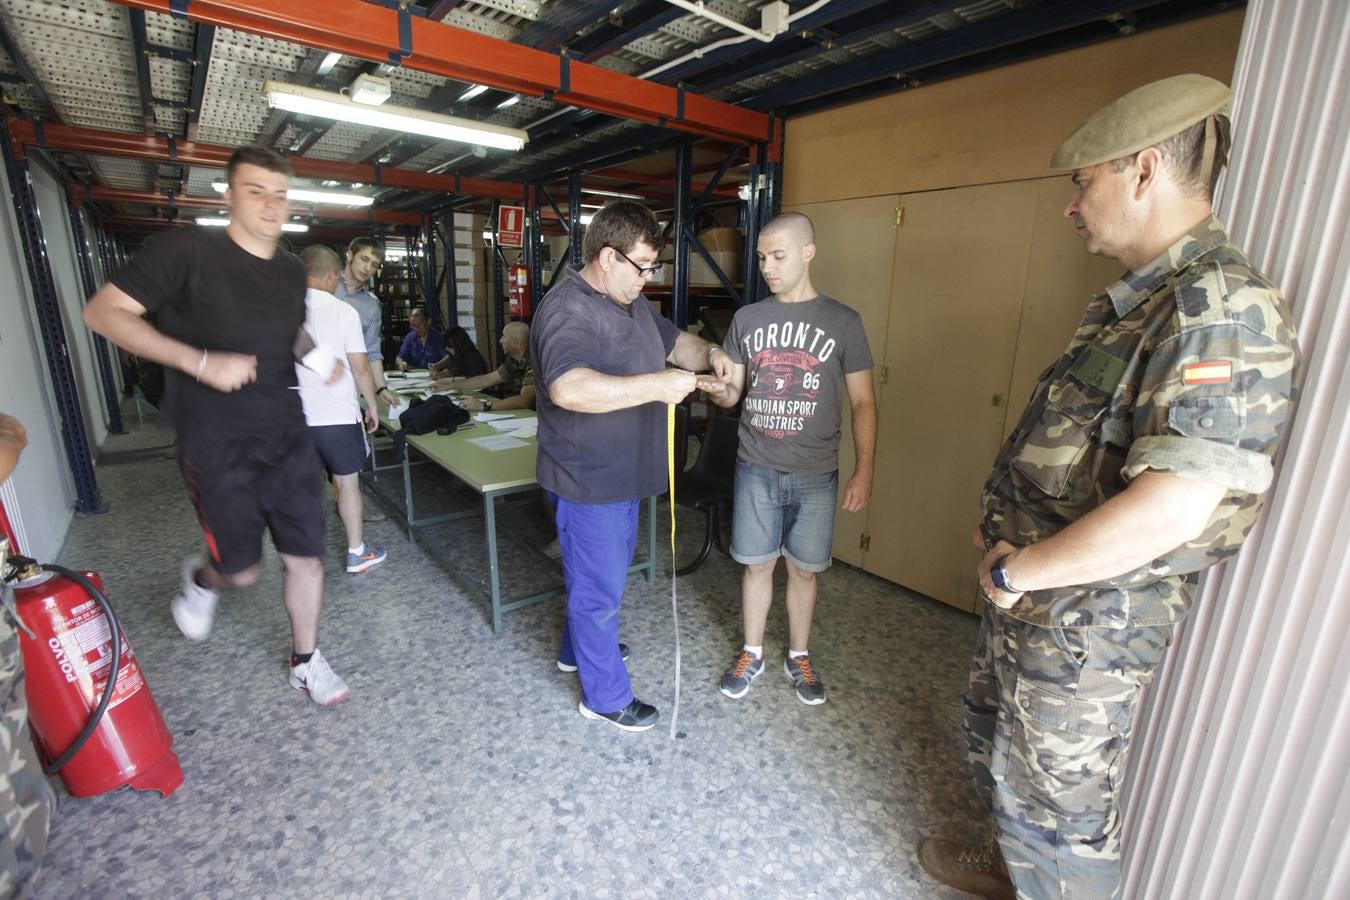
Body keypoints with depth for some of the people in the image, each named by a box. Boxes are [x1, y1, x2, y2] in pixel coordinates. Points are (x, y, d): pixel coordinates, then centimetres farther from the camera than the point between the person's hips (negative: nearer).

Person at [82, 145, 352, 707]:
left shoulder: (292, 272, 8)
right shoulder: (188, 250, -10)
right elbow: (103, 311, -10)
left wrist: (315, 356, 2)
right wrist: (201, 362, -23)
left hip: (287, 437, 5)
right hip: (217, 444, -4)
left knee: (305, 557, 7)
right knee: (242, 570, 5)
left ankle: (305, 662, 27)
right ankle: (202, 579, 44)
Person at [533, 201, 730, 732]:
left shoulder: (632, 303, 9)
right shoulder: (568, 310, -23)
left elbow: (674, 341, 19)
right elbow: (568, 389, -39)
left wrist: (709, 355, -3)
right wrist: (657, 385, -36)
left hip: (622, 473, 10)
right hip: (589, 480, -10)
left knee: (603, 571, 25)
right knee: (600, 587, 5)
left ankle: (576, 650, 48)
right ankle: (605, 696, 25)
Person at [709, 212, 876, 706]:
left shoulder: (842, 321, -2)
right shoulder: (747, 318, 4)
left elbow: (863, 401, 0)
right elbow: (731, 392, 6)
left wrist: (863, 470, -7)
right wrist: (716, 387, -18)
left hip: (815, 476, -1)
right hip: (756, 470, 2)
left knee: (804, 568, 12)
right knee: (757, 564, 11)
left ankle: (798, 656, 34)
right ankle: (752, 653, 32)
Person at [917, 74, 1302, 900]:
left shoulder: (1221, 307, -22)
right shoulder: (1140, 301, 11)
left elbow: (1172, 507, -30)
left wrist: (1018, 570, -20)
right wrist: (1006, 531, 7)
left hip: (1089, 620, -10)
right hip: (1031, 596, 10)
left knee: (1060, 797, 12)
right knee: (997, 741, 28)